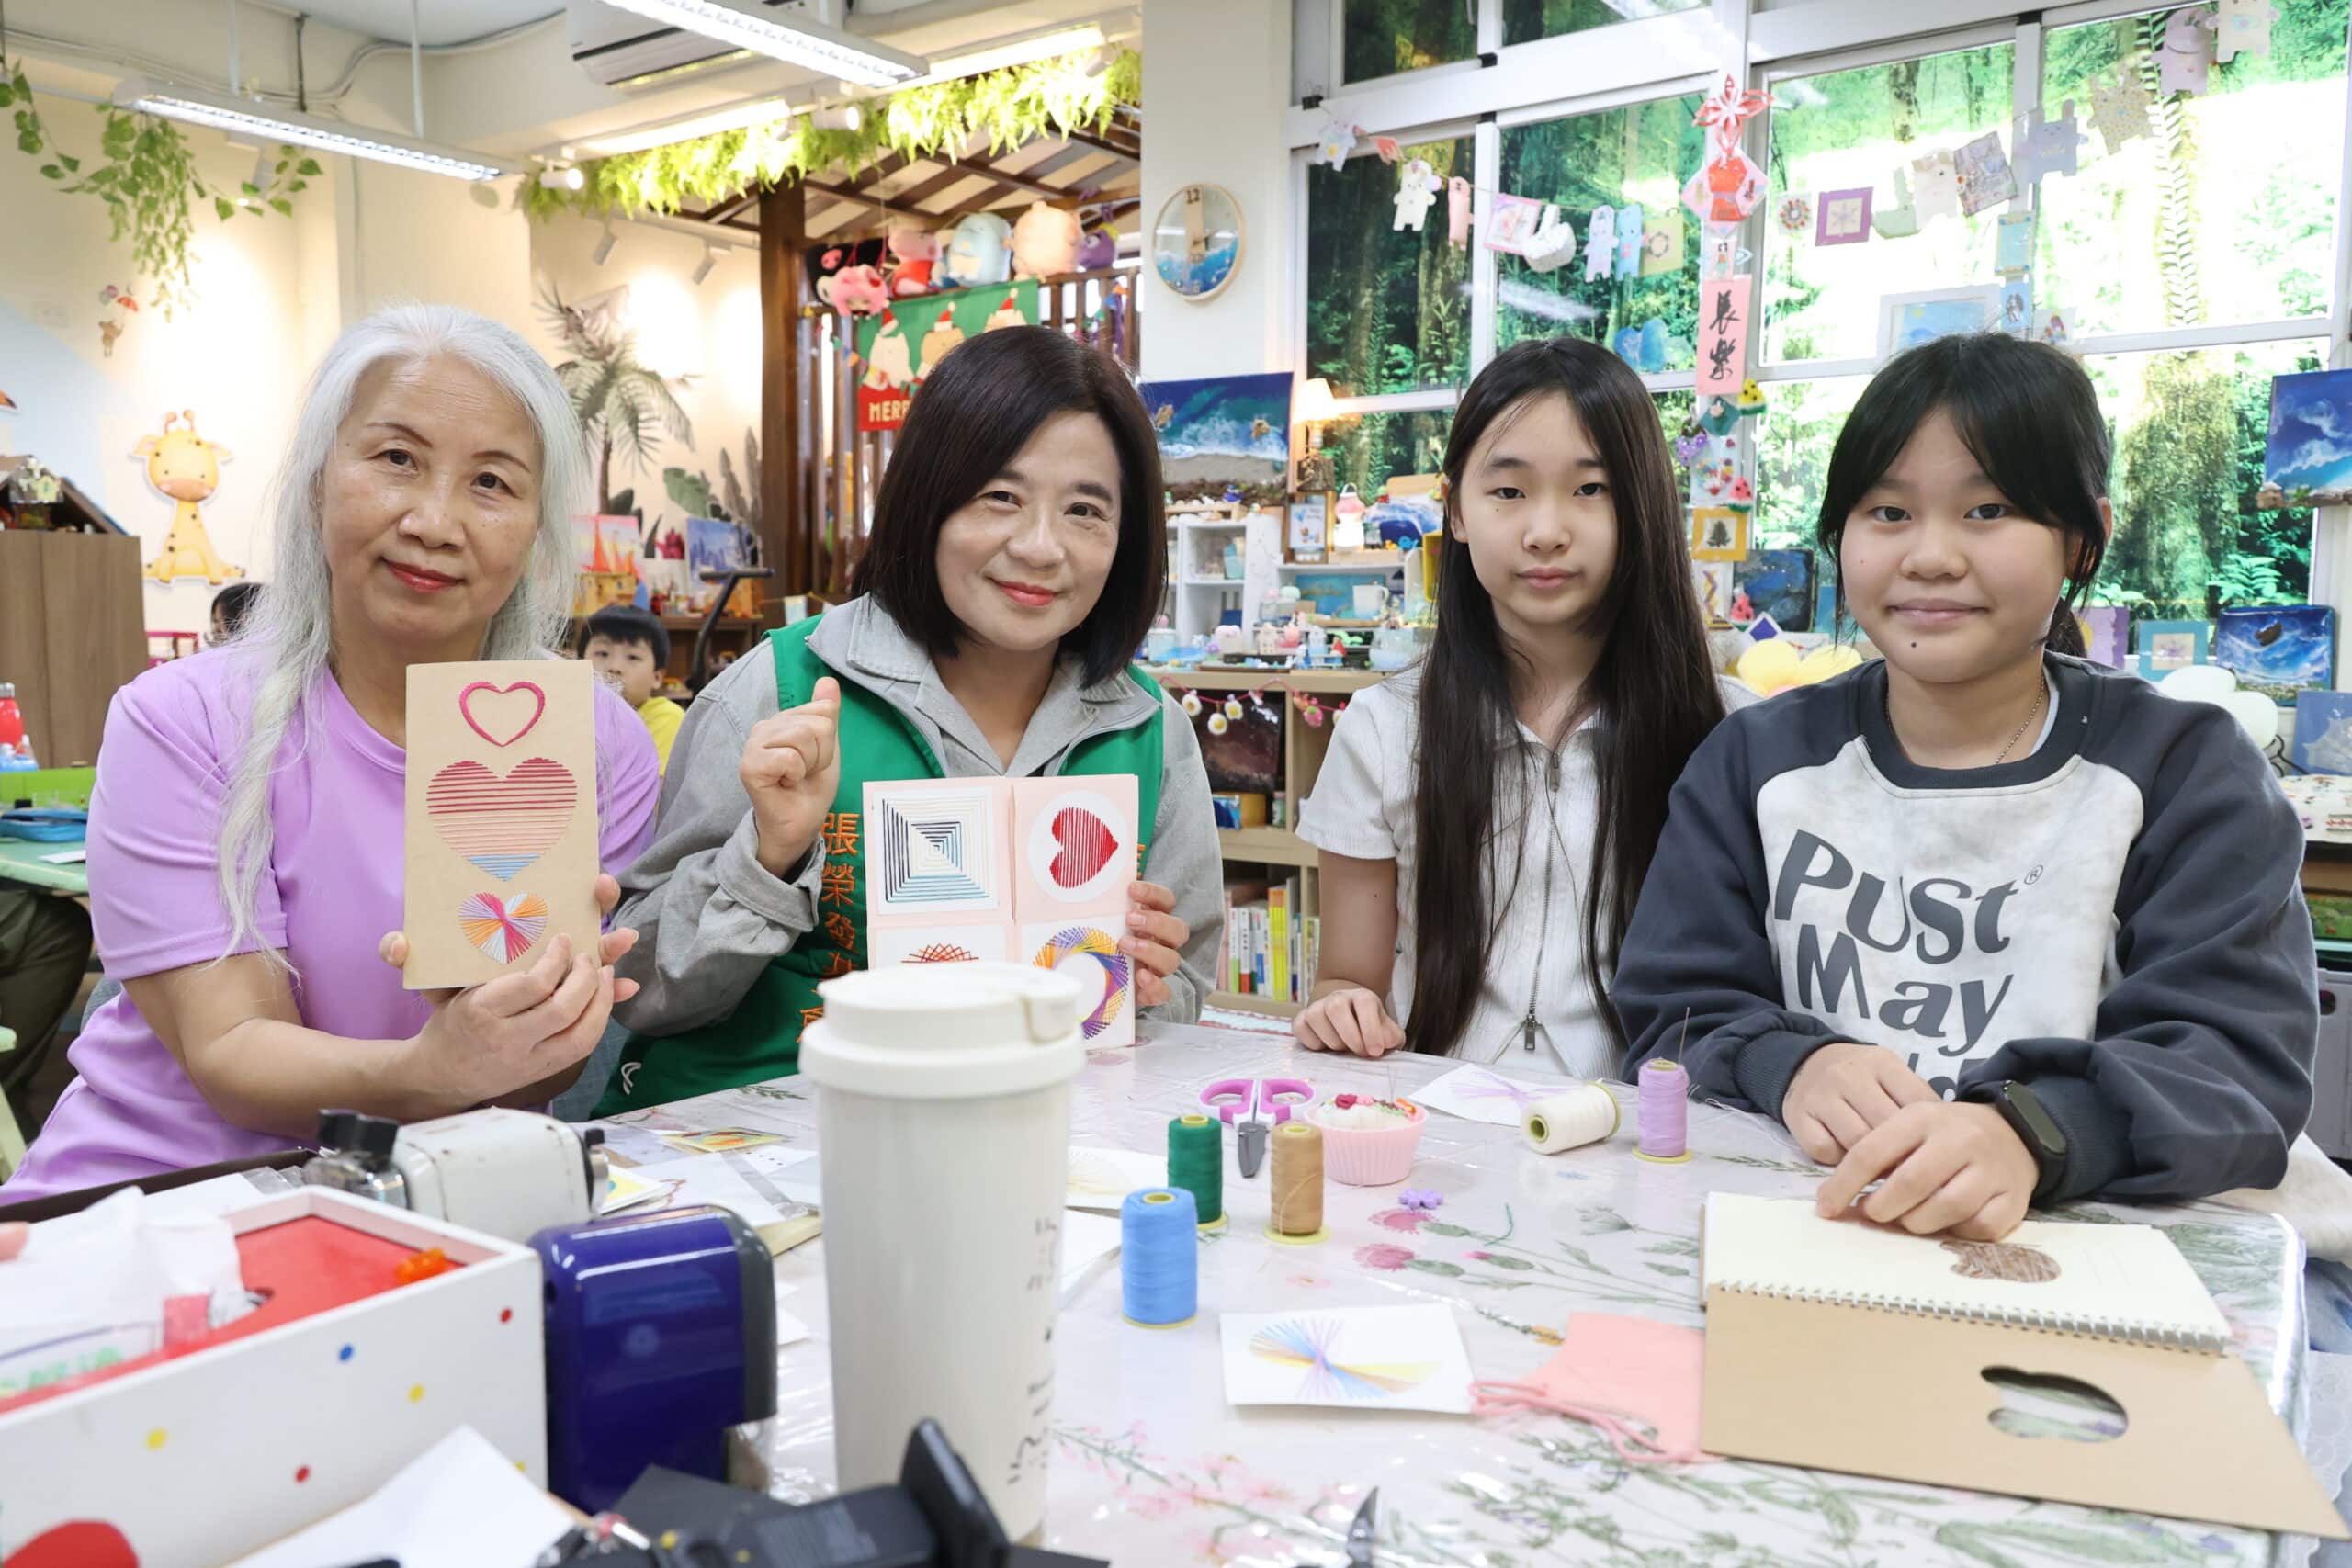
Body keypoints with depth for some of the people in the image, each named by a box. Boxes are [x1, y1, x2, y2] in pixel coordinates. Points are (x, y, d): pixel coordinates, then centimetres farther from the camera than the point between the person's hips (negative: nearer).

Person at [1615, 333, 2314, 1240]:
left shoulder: (2189, 769, 2)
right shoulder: (1757, 762, 6)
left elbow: (2243, 1055, -10)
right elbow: (1671, 1013, 2)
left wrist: (2030, 1131, -31)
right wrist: (1788, 1065, -21)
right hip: (1789, 1227, 2)